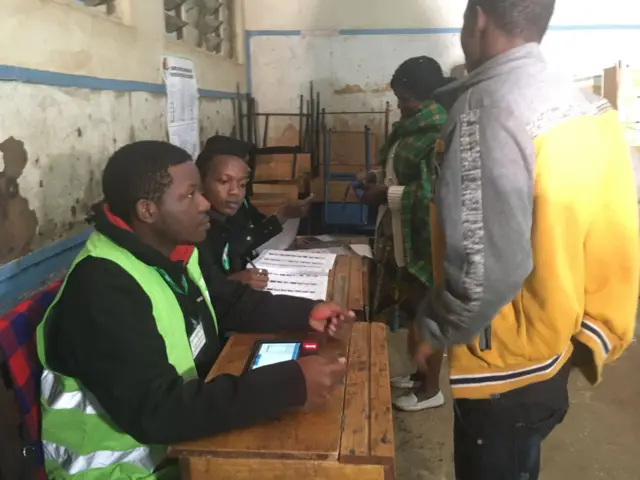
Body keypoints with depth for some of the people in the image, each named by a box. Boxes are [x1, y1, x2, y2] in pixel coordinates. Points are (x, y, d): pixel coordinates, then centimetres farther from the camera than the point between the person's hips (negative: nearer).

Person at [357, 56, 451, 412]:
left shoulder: (441, 134, -19)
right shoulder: (413, 127, 11)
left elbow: (436, 194, -27)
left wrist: (387, 194, -23)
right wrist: (380, 178, 4)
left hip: (427, 241, -9)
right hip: (403, 237, 9)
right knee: (413, 308, 18)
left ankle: (432, 389, 21)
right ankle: (420, 373, 36)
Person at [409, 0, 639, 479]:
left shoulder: (486, 111, -24)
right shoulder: (591, 108, 1)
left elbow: (486, 271, -30)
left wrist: (430, 330, -12)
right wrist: (593, 333, 17)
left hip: (507, 366, -7)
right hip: (561, 344, 8)